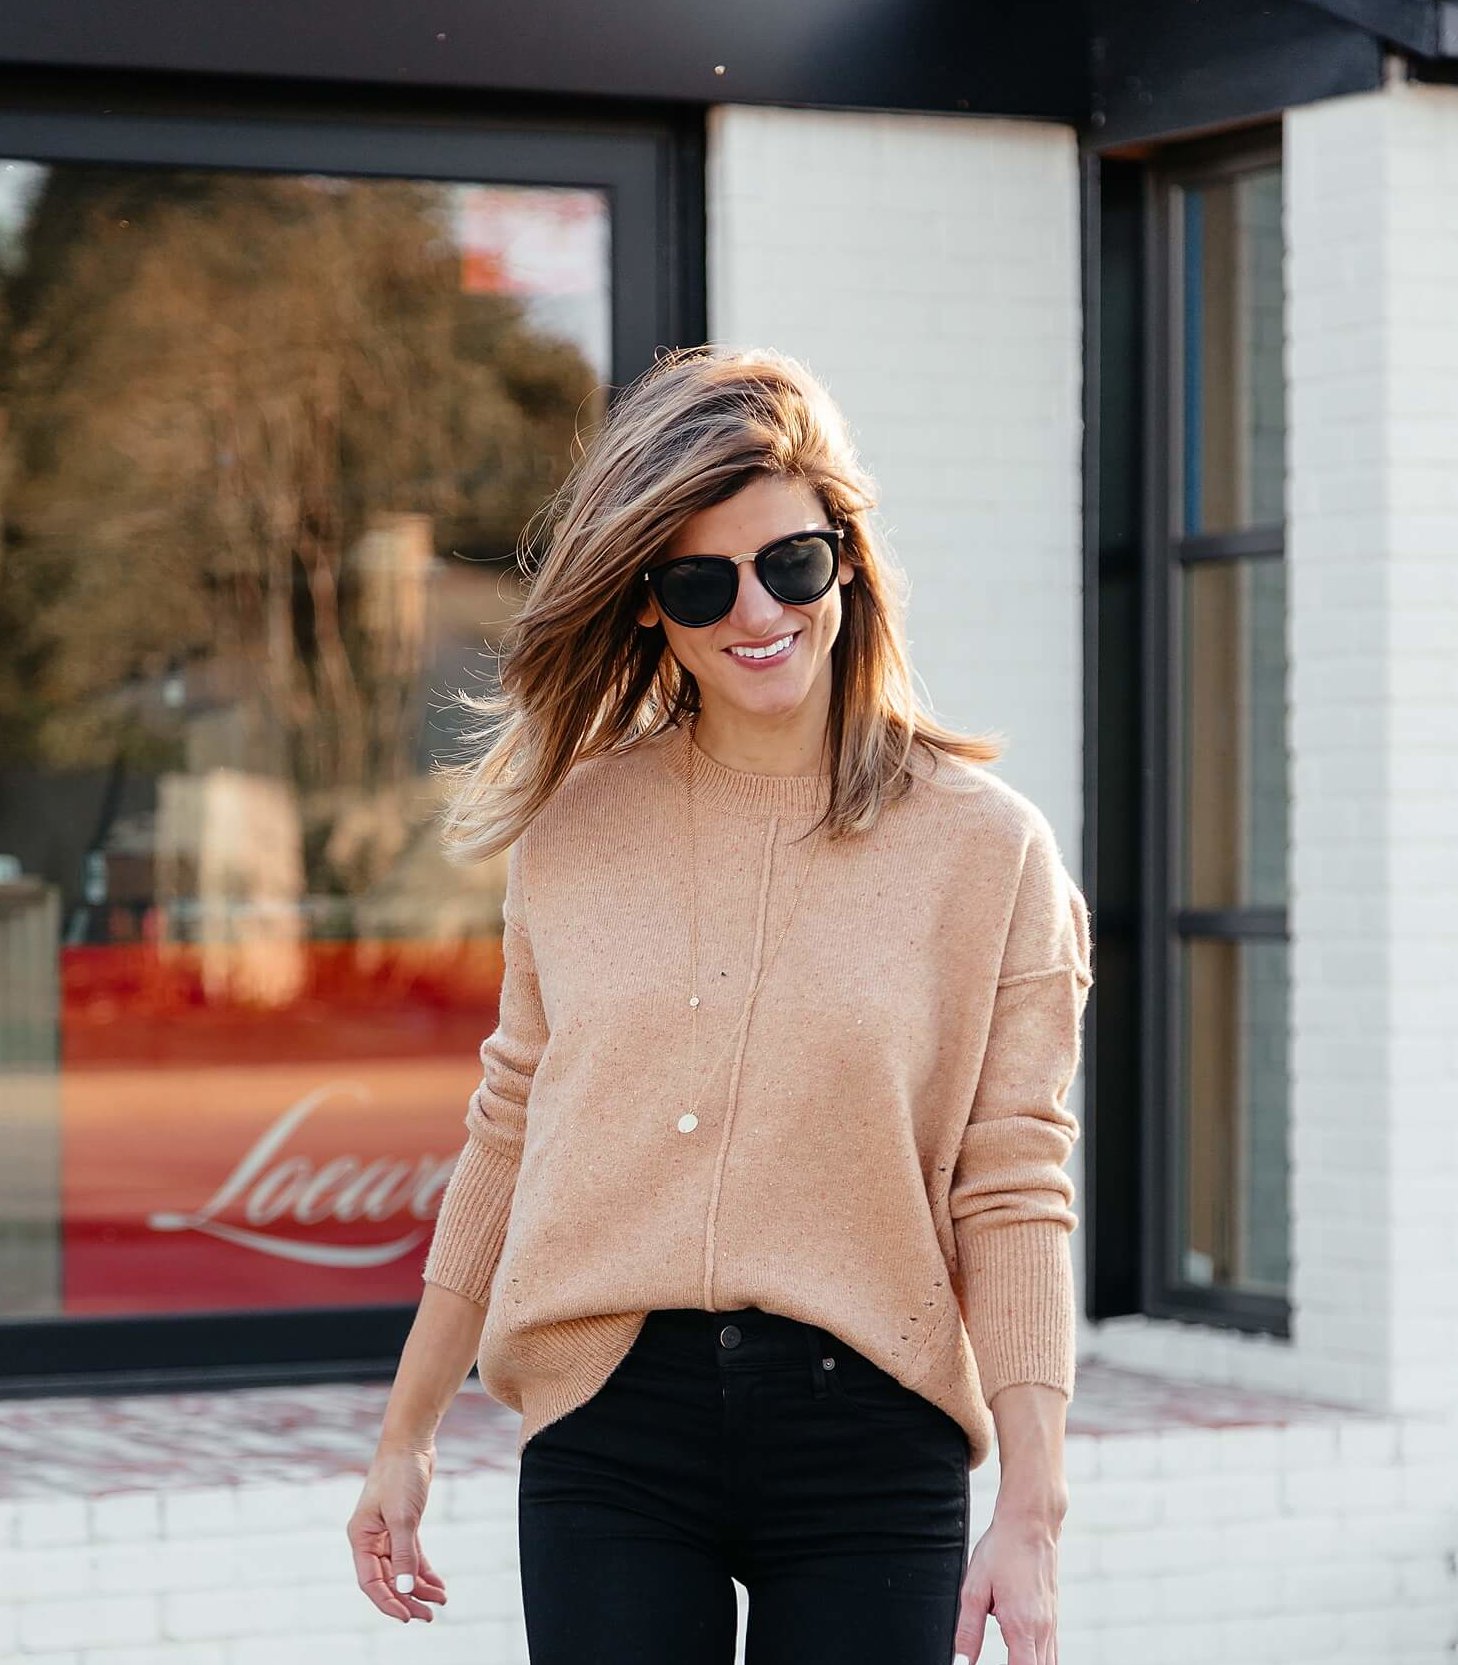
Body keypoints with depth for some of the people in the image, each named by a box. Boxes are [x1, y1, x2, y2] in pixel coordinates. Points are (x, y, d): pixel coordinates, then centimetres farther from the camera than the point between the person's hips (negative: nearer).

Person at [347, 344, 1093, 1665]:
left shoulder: (987, 847, 1)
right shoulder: (574, 828, 8)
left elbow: (1013, 1200, -3)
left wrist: (1032, 1516, -9)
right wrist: (407, 1436, 17)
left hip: (869, 1443, -1)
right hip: (610, 1436, 2)